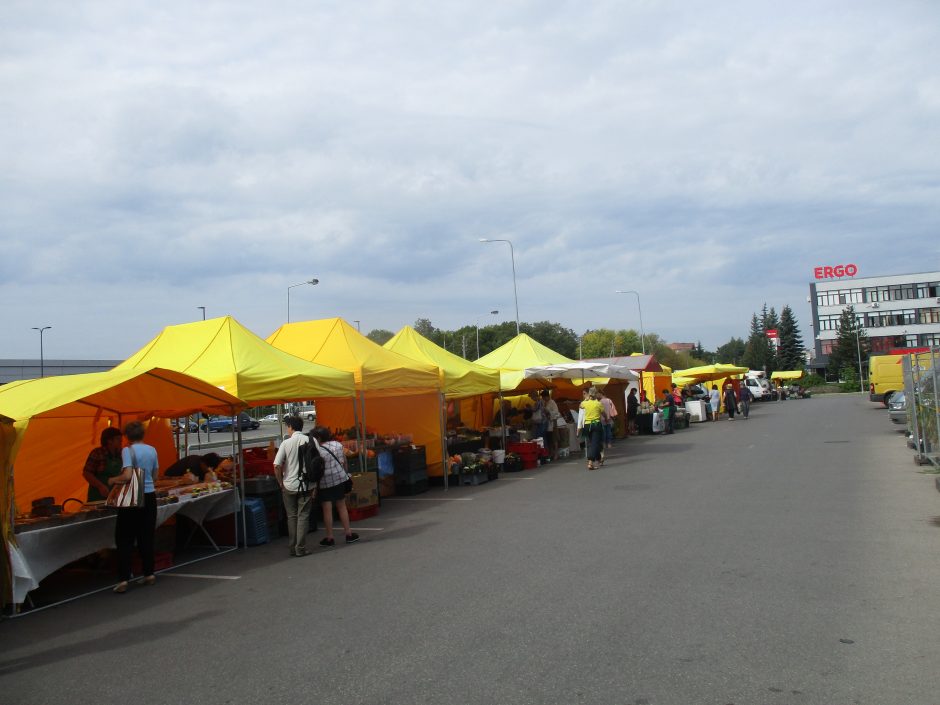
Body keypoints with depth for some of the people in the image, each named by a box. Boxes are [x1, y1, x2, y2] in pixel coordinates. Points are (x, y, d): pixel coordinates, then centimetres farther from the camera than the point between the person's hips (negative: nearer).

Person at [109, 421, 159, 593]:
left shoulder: (128, 451, -12)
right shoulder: (152, 450, 5)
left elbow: (127, 476, -20)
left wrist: (113, 480, -3)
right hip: (150, 496, 5)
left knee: (125, 540, 1)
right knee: (146, 538, 13)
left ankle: (123, 580, -2)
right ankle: (149, 574, 18)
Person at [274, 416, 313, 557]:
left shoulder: (286, 443, -6)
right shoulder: (310, 441, -4)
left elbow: (276, 466, -10)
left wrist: (281, 483, 4)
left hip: (289, 486, 0)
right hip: (306, 486, 0)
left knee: (291, 516, 12)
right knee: (303, 516, 5)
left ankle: (292, 548, 17)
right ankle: (301, 549, 4)